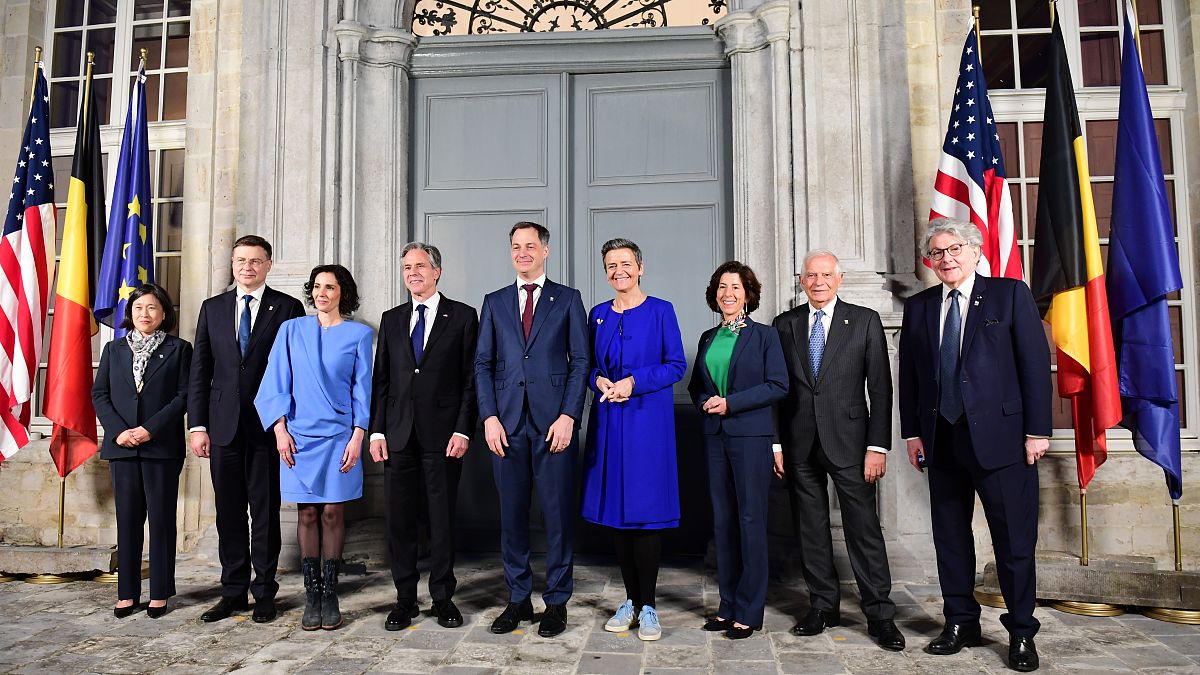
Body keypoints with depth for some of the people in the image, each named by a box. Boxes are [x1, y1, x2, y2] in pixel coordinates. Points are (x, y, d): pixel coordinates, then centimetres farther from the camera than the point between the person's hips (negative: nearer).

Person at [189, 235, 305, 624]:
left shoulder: (288, 308, 1)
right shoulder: (213, 308, 11)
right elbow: (199, 371, 9)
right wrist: (197, 425, 2)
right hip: (224, 426, 3)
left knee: (265, 512, 4)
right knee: (229, 512, 10)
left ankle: (264, 592, 16)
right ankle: (233, 592, 21)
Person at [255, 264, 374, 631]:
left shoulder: (359, 334, 3)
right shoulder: (291, 330, 8)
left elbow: (362, 389, 2)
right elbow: (276, 383, 7)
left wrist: (358, 436, -6)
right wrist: (280, 429, -2)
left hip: (339, 435, -1)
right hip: (299, 436, 1)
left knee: (333, 512, 2)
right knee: (307, 514, 4)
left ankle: (330, 595, 10)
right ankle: (311, 596, 12)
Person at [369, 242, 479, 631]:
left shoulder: (462, 316, 2)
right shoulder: (392, 320, 13)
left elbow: (471, 378, -2)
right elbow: (381, 379, 12)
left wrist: (463, 430, -9)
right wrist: (376, 431, 3)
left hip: (442, 435, -3)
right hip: (399, 435, 3)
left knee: (442, 518, 5)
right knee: (399, 519, 6)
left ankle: (443, 598, 18)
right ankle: (405, 599, 19)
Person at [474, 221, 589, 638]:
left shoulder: (568, 300, 7)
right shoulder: (494, 302, 13)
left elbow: (580, 362, 1)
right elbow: (482, 365, 9)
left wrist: (568, 416, -9)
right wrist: (489, 417, -3)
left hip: (553, 422, -2)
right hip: (507, 423, 2)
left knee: (558, 514, 2)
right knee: (512, 514, 8)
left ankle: (556, 602, 15)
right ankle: (517, 599, 21)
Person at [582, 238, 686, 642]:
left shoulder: (660, 311, 0)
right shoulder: (598, 314, 12)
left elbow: (676, 365, -4)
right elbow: (589, 365, 15)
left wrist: (634, 382, -15)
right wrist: (599, 381, -7)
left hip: (648, 420, -4)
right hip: (608, 421, 4)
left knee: (646, 511, -3)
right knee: (615, 511, 7)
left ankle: (648, 606, 7)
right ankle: (631, 599, 19)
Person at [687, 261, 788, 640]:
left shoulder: (765, 335, 0)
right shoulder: (708, 338, 14)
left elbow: (778, 385, -8)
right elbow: (695, 384, 20)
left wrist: (731, 403, -14)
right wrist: (705, 402, -2)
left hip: (751, 437, -5)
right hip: (715, 437, 5)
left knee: (751, 519, -2)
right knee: (722, 520, 8)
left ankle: (749, 612, 8)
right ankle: (728, 605, 19)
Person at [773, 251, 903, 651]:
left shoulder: (865, 320, 2)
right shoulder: (785, 324, 8)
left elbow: (880, 387, -1)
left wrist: (878, 446, -7)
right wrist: (775, 442, 3)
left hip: (848, 441, -2)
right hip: (799, 445, 3)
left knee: (864, 528, 1)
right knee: (810, 529, 9)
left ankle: (879, 614, 13)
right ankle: (823, 606, 23)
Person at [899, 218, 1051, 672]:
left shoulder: (1010, 294, 1)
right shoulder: (918, 307, 11)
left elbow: (1035, 362, -3)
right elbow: (908, 374, 11)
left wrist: (1037, 430, -8)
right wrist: (912, 432, 6)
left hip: (1000, 435, -3)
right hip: (941, 440, 4)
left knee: (1015, 540, 2)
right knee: (950, 537, 11)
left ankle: (1021, 634, 17)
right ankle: (960, 623, 24)